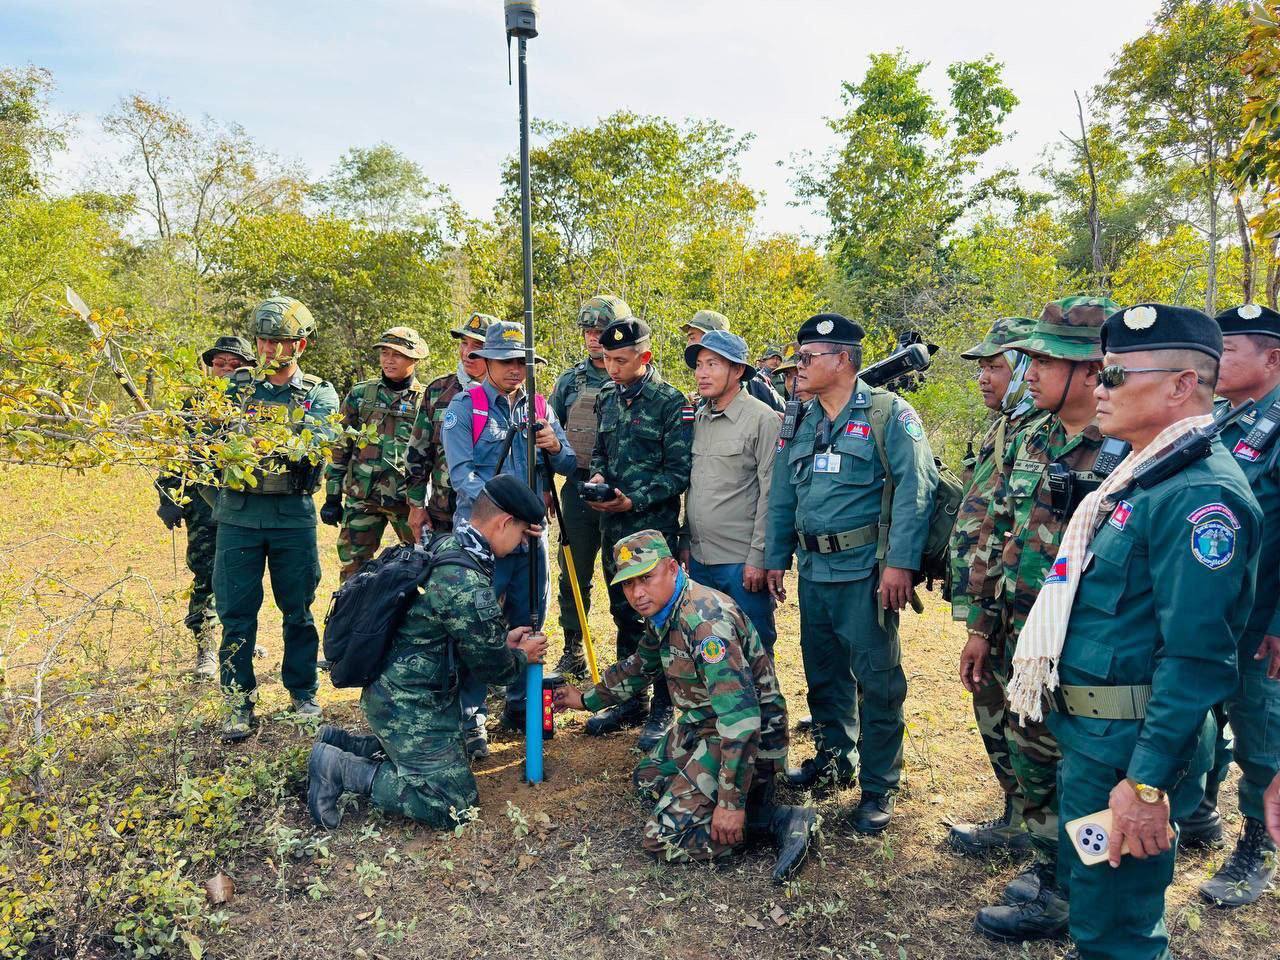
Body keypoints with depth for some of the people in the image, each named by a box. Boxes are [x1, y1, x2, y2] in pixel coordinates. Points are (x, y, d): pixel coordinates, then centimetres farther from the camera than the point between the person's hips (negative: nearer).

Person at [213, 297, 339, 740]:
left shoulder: (319, 394, 3)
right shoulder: (236, 385, 9)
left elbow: (320, 440, -15)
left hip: (294, 515, -1)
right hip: (238, 512, 1)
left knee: (298, 610, 8)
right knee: (236, 613, 3)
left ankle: (303, 691, 24)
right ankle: (239, 703, 14)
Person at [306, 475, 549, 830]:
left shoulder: (448, 545, 2)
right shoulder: (466, 582, -28)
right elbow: (490, 666, -15)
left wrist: (502, 639, 12)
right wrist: (522, 657, 4)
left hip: (398, 689, 10)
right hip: (409, 705, -10)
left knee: (449, 754, 25)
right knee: (455, 806, -4)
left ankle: (340, 743, 20)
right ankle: (341, 769, -2)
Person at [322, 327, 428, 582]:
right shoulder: (360, 394, 7)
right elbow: (340, 448, 9)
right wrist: (332, 497, 5)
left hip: (409, 498, -1)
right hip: (362, 498, 2)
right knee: (353, 568, 6)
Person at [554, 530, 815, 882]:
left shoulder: (705, 619, -28)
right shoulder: (662, 613, 3)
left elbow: (740, 714, -33)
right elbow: (639, 667, 26)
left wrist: (731, 802, -31)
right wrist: (587, 699, 32)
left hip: (750, 739, -10)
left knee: (662, 837, -11)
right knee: (647, 779, 24)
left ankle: (781, 820, -6)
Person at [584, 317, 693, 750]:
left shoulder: (672, 403, -10)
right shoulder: (607, 399, 10)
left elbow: (678, 471, -13)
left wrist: (635, 500, -20)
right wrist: (597, 476, -3)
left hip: (655, 527, -6)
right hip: (613, 526, 7)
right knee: (624, 614, 16)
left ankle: (662, 708, 16)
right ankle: (630, 700, 30)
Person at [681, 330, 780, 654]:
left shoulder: (762, 420, -10)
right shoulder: (698, 418, 11)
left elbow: (770, 495, -13)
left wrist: (758, 557, -15)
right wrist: (686, 542, 14)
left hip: (742, 562, -6)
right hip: (699, 558, 7)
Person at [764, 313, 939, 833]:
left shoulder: (888, 414, -8)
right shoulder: (799, 424, 12)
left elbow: (915, 488, -16)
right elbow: (782, 497, 16)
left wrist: (900, 562, -21)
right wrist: (775, 558, 13)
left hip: (865, 571, -6)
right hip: (813, 570, 7)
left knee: (876, 678, 2)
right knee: (822, 670, 17)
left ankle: (878, 786, 16)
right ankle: (833, 759, 36)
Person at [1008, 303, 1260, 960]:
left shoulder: (1201, 494, -22)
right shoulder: (1142, 475, 10)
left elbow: (1197, 657, -26)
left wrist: (1147, 783, -26)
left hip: (1129, 749, -10)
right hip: (1087, 732, 10)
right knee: (1086, 880, 26)